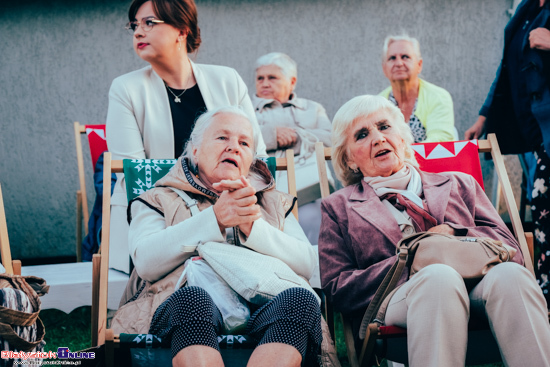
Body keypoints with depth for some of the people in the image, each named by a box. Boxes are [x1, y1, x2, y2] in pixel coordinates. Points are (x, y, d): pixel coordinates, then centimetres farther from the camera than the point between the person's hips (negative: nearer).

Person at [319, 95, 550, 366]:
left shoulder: (458, 184, 28)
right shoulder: (338, 207, 23)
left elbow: (511, 250, 18)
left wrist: (454, 233, -1)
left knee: (509, 274, -34)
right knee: (440, 276, -37)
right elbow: (337, 288, 9)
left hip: (478, 289, 2)